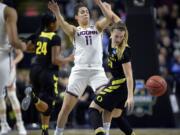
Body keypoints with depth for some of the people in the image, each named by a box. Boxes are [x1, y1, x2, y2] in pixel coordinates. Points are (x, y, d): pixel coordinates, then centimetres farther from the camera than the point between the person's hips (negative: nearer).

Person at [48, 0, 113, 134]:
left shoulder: (97, 27, 14)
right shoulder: (74, 30, 10)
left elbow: (109, 19, -6)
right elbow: (63, 25, -13)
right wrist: (57, 13, -34)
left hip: (97, 70, 1)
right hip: (79, 70, -1)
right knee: (66, 107, -2)